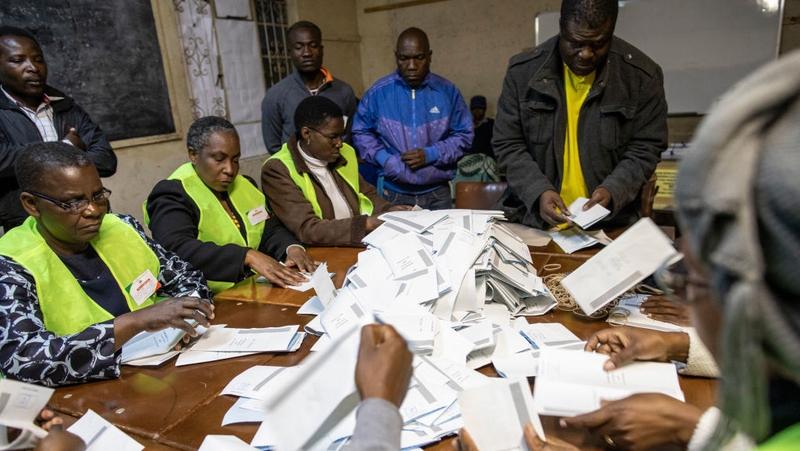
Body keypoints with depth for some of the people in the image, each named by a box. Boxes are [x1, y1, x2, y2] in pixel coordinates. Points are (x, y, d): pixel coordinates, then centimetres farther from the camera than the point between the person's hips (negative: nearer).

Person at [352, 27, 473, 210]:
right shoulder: (378, 91, -1)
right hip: (393, 191, -1)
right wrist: (383, 159, -11)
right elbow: (361, 133, 6)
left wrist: (431, 154, -12)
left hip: (437, 192, 1)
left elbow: (463, 135, 3)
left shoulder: (448, 91, 0)